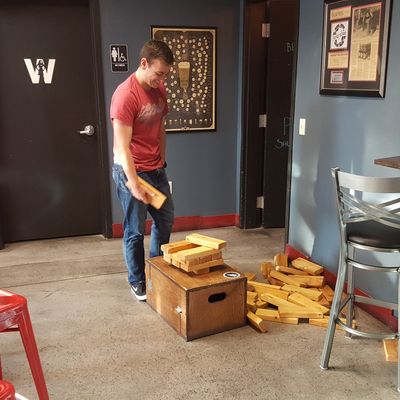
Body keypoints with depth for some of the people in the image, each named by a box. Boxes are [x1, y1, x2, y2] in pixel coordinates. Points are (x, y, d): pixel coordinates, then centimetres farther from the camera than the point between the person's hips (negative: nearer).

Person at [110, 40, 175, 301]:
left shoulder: (159, 90, 3)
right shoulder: (126, 95, -22)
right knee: (135, 230, 5)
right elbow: (122, 146, -24)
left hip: (157, 169, 8)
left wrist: (162, 161, 16)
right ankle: (137, 280, 23)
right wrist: (134, 184, -27)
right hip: (132, 171, -8)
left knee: (166, 221, 17)